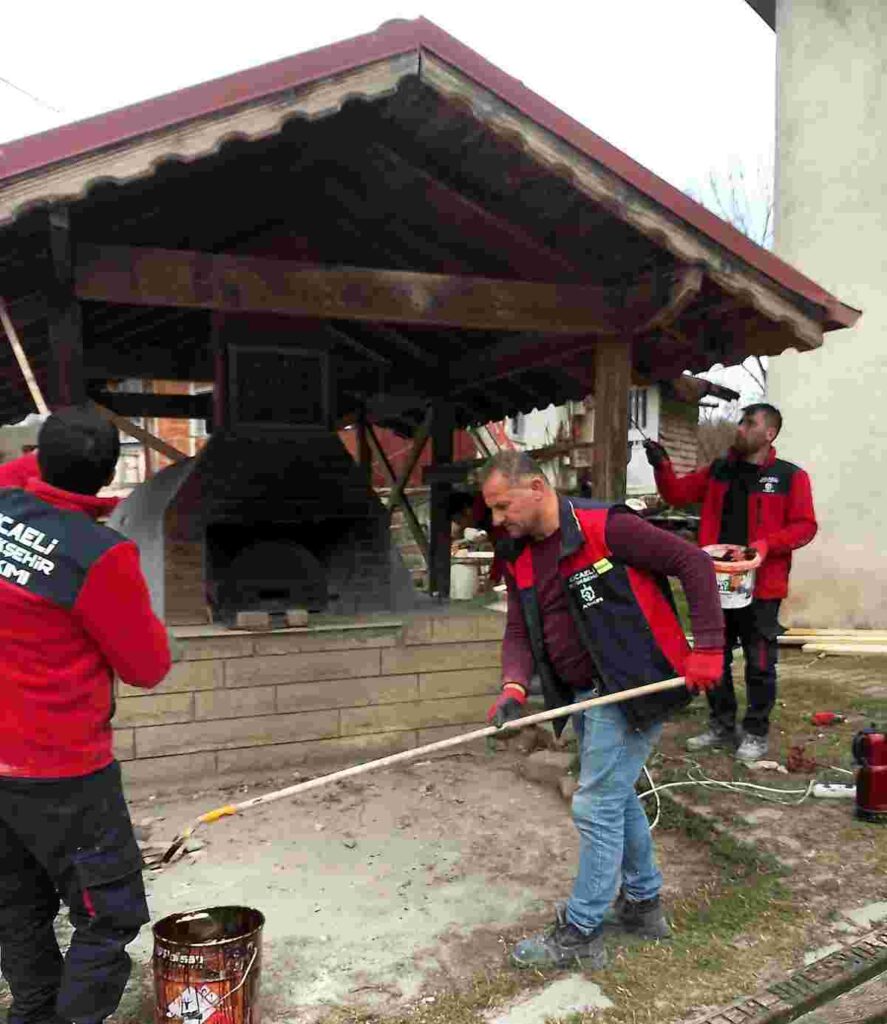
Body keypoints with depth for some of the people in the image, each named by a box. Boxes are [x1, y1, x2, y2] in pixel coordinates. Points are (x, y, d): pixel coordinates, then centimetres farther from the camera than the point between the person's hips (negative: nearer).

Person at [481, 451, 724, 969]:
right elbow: (519, 632, 6)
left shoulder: (606, 526, -19)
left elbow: (694, 563, -16)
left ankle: (581, 932, 13)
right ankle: (643, 903, 40)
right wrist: (515, 686, -13)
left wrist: (708, 648, -19)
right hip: (586, 693, 9)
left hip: (633, 688, -9)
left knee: (597, 806, -3)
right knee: (618, 797, 21)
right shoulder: (521, 560, 6)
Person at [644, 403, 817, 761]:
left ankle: (756, 733, 19)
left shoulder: (790, 476, -4)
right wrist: (662, 465, -6)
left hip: (760, 587, -5)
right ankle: (722, 726, 26)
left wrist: (768, 544, -19)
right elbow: (677, 494, 12)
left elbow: (805, 526, -5)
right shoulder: (718, 471, 10)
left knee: (759, 665, 5)